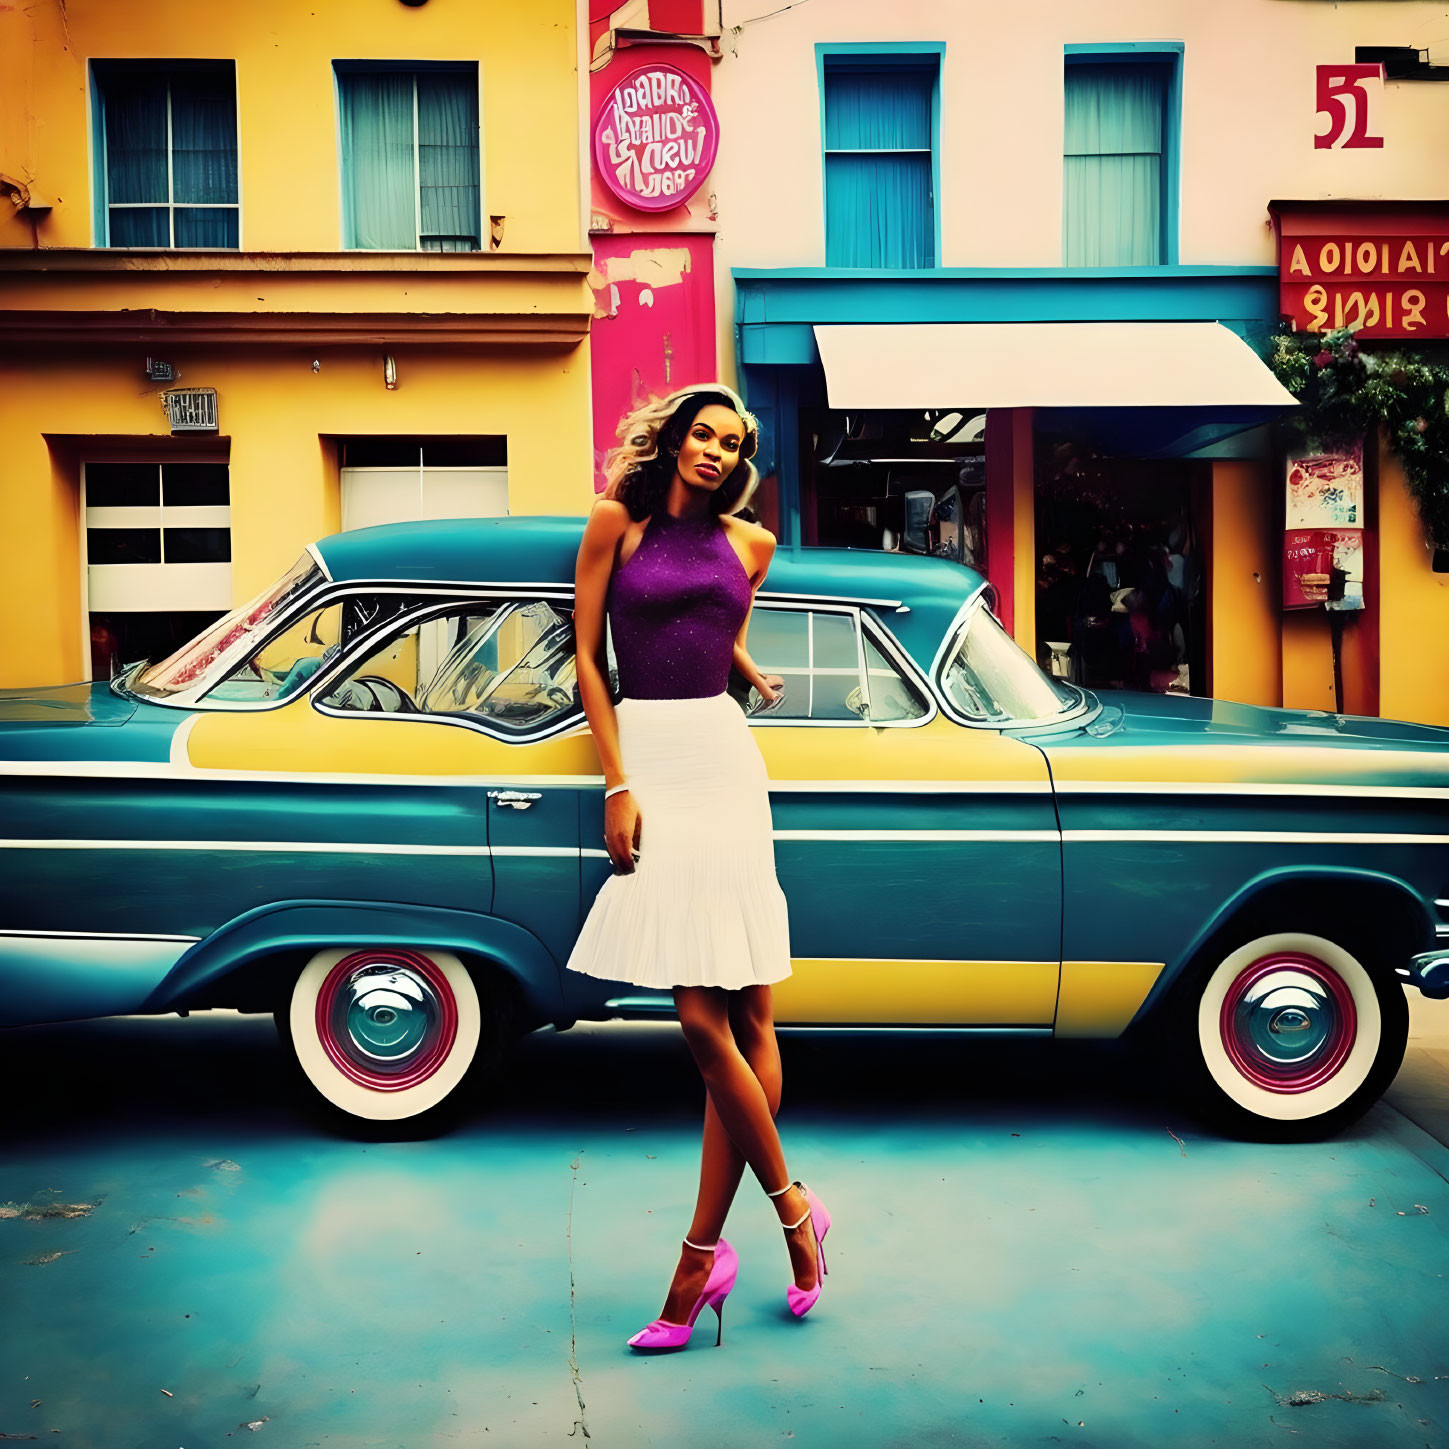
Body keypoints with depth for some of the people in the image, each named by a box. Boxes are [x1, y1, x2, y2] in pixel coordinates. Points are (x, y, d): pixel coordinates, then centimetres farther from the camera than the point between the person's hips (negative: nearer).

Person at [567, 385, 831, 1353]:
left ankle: (703, 1254, 7)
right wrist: (616, 786, -4)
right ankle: (793, 1207, 13)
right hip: (648, 763, -2)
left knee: (737, 1012, -5)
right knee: (708, 1014, -7)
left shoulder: (749, 544, 14)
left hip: (722, 762, 2)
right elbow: (589, 657, 3)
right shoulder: (617, 522, 6)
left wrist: (757, 677, 14)